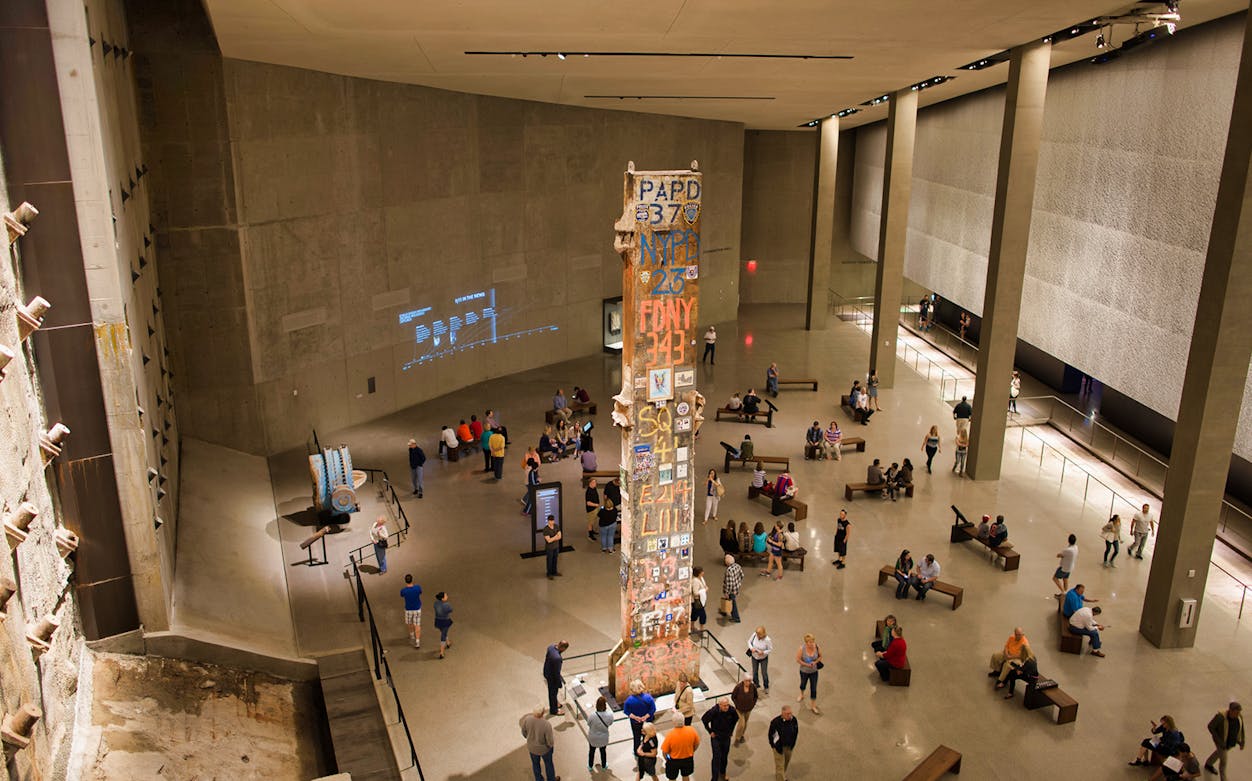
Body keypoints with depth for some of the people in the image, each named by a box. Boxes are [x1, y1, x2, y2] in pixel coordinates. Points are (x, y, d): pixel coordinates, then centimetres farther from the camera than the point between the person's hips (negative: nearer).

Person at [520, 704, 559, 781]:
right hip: (544, 748, -2)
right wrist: (551, 744, -2)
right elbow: (550, 742, -26)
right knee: (548, 763, 27)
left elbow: (524, 733, -8)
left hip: (532, 747, 3)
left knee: (535, 764, 30)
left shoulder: (527, 719, -28)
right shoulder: (546, 724, -38)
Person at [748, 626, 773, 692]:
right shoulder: (754, 635, -21)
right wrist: (751, 648, -22)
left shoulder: (767, 640, -30)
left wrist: (763, 652, -33)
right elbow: (749, 641, -4)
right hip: (754, 657, 3)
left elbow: (770, 649, -17)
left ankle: (766, 687, 36)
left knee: (764, 673, 10)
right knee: (754, 672, 18)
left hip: (763, 658, -3)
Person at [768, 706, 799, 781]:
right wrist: (774, 746, -8)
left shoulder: (793, 720, -17)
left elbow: (796, 731, 3)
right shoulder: (776, 722, -29)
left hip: (789, 746, 5)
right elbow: (770, 735, -14)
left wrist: (793, 743, 7)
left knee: (786, 762, 25)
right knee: (780, 765, 0)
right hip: (779, 747, -5)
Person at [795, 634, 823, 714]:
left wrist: (815, 662, -21)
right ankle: (801, 695, 59)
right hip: (804, 671, 0)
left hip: (814, 671, 0)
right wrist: (807, 664, -24)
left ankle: (813, 706, 24)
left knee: (813, 689, 5)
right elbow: (798, 660, -18)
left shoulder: (817, 647, -22)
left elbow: (820, 656, -4)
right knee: (803, 684, 27)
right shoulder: (802, 648, -28)